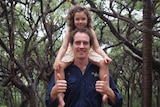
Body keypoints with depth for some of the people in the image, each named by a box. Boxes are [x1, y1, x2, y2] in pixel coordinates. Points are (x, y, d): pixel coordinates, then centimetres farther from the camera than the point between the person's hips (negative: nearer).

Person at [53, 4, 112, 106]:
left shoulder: (90, 31, -7)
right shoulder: (69, 32, -9)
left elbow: (97, 47, -7)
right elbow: (64, 47, -14)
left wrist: (105, 56, -26)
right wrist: (57, 59, -31)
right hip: (72, 53, -1)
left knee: (103, 63, -25)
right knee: (59, 66, -29)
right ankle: (60, 95, -26)